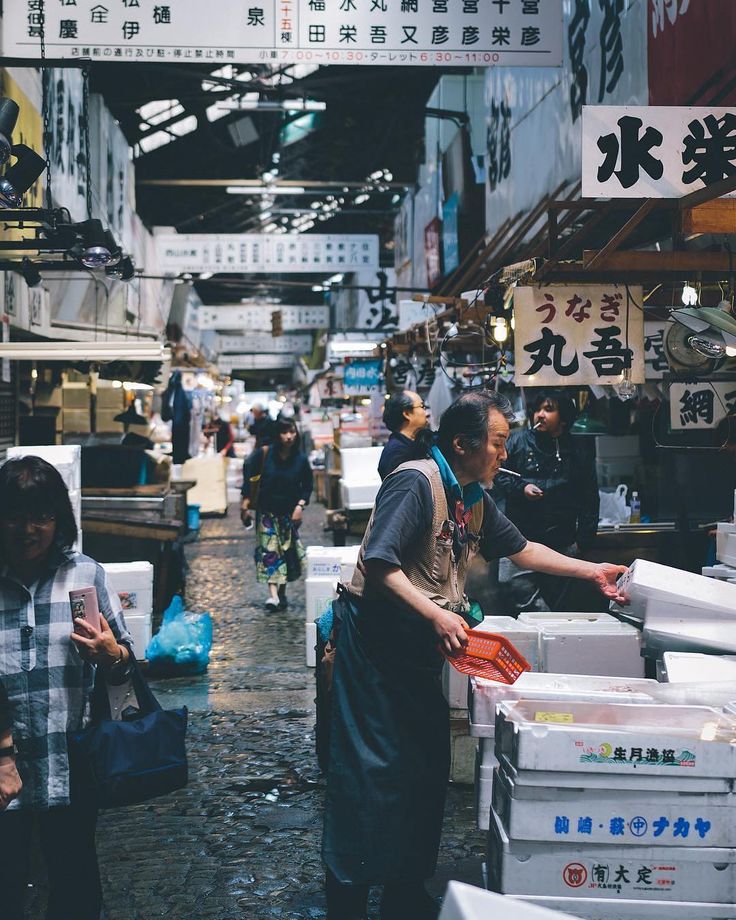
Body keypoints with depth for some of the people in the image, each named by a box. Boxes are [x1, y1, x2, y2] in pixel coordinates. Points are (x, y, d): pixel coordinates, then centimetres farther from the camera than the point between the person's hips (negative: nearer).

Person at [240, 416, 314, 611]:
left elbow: (307, 486, 5)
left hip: (289, 513, 2)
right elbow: (249, 475, -1)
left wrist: (300, 505, -9)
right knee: (269, 550, -12)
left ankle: (282, 592, 20)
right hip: (267, 511, -2)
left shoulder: (300, 460, -5)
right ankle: (273, 594, -20)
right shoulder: (265, 454, -10)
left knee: (288, 550, 6)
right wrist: (246, 502, -3)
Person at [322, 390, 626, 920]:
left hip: (421, 646, 10)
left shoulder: (475, 499, 12)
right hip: (377, 640, -9)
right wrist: (435, 614, -32)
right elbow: (379, 564, -26)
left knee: (426, 762, 12)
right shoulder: (417, 483, -18)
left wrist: (592, 572, 19)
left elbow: (521, 549, 23)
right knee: (373, 766, -7)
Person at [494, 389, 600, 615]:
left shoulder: (579, 452, 9)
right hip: (520, 537, -1)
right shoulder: (518, 441, 7)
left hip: (561, 544, 1)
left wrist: (583, 541, 4)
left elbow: (589, 501, 11)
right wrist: (521, 488, -10)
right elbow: (498, 477, 8)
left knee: (557, 603, 5)